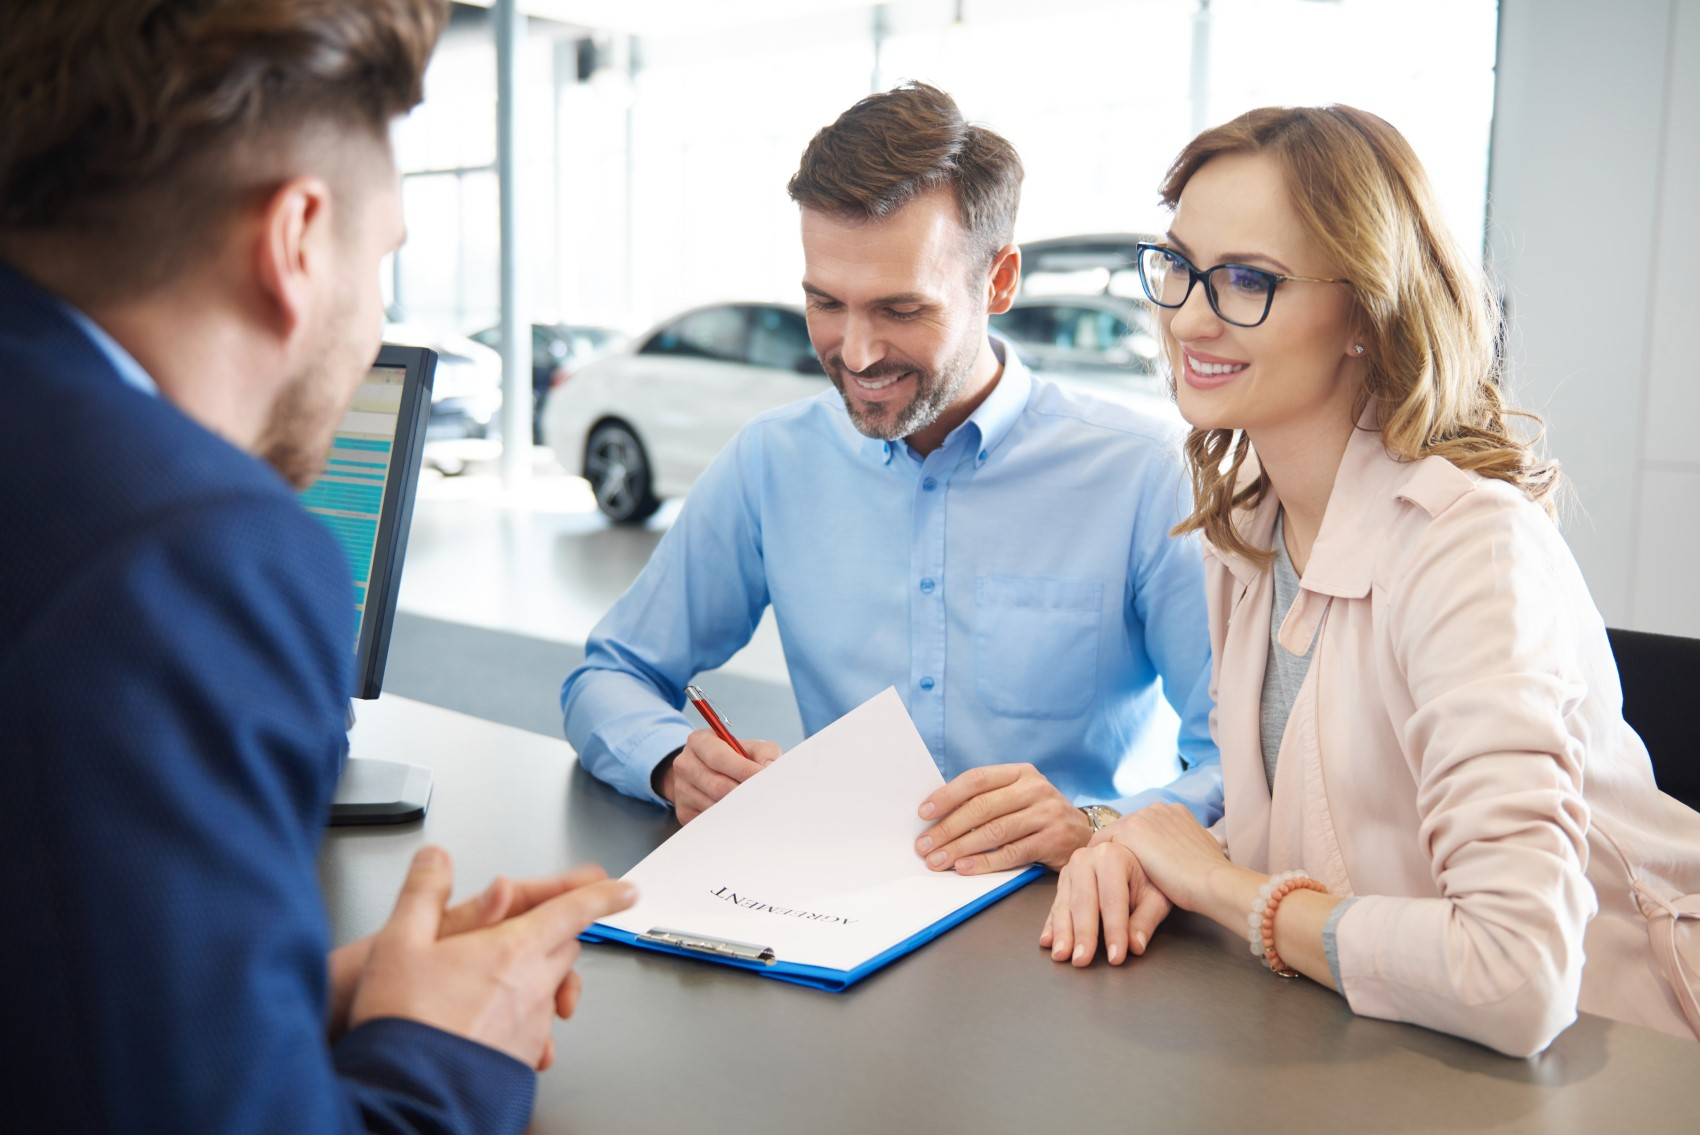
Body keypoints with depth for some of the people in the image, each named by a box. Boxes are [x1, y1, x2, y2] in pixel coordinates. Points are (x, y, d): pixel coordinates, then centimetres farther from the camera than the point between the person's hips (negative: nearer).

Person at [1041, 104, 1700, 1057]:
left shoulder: (1470, 547, -24)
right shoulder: (1245, 523, 1)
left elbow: (1516, 978, -33)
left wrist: (1219, 882, -19)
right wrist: (1159, 862, -12)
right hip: (1355, 1048, 6)